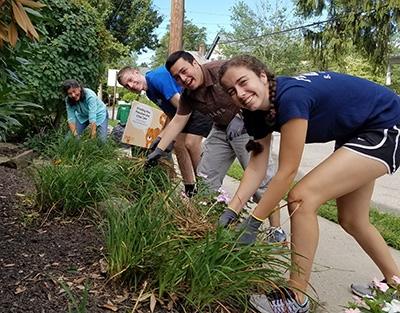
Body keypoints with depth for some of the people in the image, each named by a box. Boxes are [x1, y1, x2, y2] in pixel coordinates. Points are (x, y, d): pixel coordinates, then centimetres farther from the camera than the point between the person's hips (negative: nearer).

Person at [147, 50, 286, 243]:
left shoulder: (221, 70, -21)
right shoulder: (188, 96, -1)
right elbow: (177, 122, 5)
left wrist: (239, 118, -29)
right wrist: (159, 150, 3)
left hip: (248, 125, -7)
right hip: (222, 130, 7)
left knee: (260, 177, -12)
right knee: (205, 178, 6)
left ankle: (277, 232, -1)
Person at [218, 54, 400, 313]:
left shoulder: (290, 97, -33)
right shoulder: (259, 112, -8)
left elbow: (287, 172, -29)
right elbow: (257, 166, -5)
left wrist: (253, 223, -22)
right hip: (354, 132, 9)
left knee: (302, 198, -20)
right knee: (351, 221, 18)